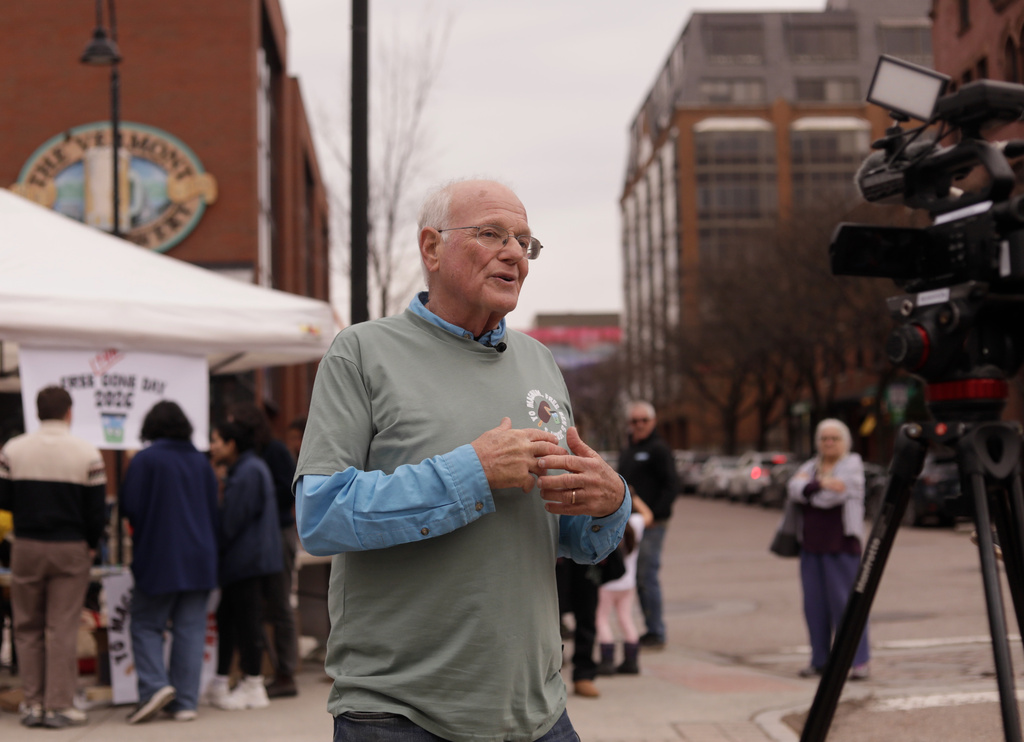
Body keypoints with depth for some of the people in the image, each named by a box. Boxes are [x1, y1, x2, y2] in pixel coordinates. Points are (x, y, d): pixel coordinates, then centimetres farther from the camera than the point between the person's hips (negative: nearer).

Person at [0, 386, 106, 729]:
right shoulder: (87, 453, -6)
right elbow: (96, 509, -5)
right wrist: (91, 545, 11)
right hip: (70, 549, -2)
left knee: (28, 627, 11)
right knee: (62, 630, 2)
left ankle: (33, 703, 12)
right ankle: (59, 706, 3)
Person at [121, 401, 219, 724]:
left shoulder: (144, 460, -8)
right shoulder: (201, 461, 8)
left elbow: (129, 507, -9)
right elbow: (215, 513, 13)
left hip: (158, 558, -4)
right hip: (199, 559, 4)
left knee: (146, 625, 7)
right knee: (190, 630, 5)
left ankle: (155, 684, -12)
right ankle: (185, 702, 4)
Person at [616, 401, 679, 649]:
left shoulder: (659, 449, -6)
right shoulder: (627, 451, 20)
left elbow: (672, 486, -12)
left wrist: (655, 514, -18)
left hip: (652, 525, -8)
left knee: (648, 577, -8)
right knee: (639, 578, 9)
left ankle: (656, 633, -2)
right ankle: (652, 630, 16)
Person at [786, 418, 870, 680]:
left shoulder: (852, 465, -2)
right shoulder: (810, 467, 16)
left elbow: (834, 496, -16)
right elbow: (794, 489, -4)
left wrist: (807, 486, -4)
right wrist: (820, 484, -18)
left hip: (841, 544, -6)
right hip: (811, 545, 6)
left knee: (845, 601, -7)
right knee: (815, 604, 6)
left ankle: (858, 660, -2)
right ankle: (819, 660, 14)